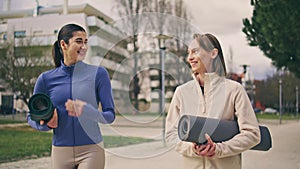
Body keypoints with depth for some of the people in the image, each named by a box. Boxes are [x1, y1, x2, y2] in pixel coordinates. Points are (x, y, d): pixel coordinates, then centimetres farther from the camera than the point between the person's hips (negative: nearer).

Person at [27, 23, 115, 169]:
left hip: (91, 151, -2)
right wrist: (46, 123, -12)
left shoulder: (98, 74, -4)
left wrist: (86, 111, -23)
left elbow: (110, 115, -5)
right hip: (60, 152, 2)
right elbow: (31, 117, 10)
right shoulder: (46, 79, 0)